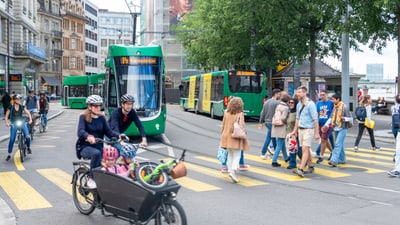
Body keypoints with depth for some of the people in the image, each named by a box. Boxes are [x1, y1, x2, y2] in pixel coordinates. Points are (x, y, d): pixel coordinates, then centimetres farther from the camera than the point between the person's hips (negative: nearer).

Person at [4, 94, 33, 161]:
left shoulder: (22, 107, 2)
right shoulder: (11, 107, -3)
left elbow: (28, 113, 5)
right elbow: (6, 116, 0)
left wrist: (30, 119, -12)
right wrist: (7, 122, -17)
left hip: (22, 123, 1)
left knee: (27, 136, -19)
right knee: (12, 139, -5)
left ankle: (28, 147, 9)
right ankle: (9, 155, 6)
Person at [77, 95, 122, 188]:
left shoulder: (101, 118, 10)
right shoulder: (83, 117, -3)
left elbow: (109, 131, -1)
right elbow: (80, 131, -20)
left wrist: (119, 135, -23)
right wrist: (88, 136, -43)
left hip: (98, 147, 4)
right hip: (86, 147, -4)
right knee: (96, 153, -37)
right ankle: (91, 180, -24)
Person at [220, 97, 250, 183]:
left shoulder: (226, 113, 1)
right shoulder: (240, 114, -13)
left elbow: (223, 125, 8)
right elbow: (241, 127, -16)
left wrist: (223, 134, 18)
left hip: (227, 136, 5)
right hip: (236, 137, -5)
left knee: (230, 154, 18)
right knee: (237, 155, -1)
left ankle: (230, 170, 22)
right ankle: (233, 170, -18)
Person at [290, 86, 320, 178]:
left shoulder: (310, 104, -11)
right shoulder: (299, 105, 12)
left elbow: (315, 119, -13)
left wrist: (317, 133, -15)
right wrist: (295, 131, 18)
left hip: (308, 129, -7)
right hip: (300, 129, 7)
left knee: (305, 149, -13)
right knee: (306, 149, 13)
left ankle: (301, 169, -20)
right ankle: (310, 166, 26)